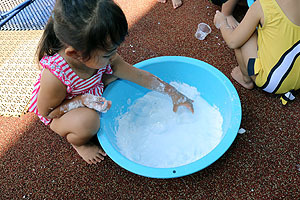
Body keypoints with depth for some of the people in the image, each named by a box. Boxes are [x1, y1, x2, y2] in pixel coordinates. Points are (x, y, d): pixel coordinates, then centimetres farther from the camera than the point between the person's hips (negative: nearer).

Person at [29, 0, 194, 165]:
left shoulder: (98, 57, -23)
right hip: (59, 113, -4)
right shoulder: (54, 77, -40)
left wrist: (174, 94, -13)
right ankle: (78, 143, 0)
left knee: (116, 73, -12)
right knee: (88, 121, -36)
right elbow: (46, 112, -22)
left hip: (91, 93, 5)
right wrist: (83, 100, -38)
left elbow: (139, 75, -16)